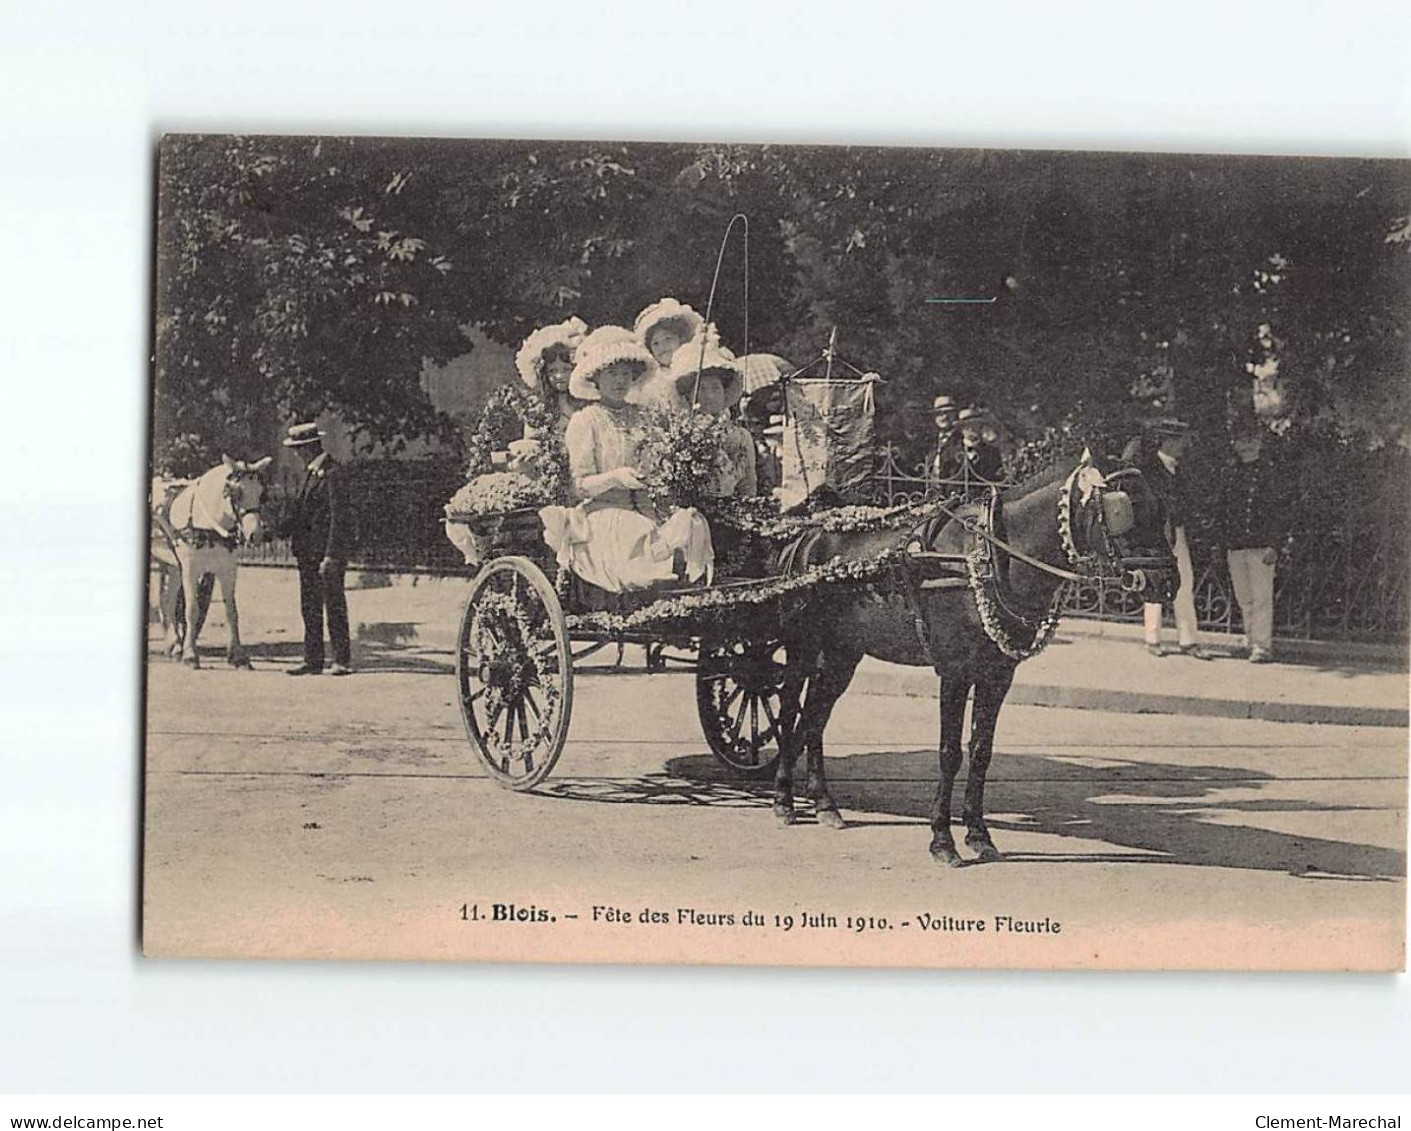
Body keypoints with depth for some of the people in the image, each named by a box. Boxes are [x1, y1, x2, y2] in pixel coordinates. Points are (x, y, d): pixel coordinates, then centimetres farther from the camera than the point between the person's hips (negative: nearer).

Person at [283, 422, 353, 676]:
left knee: (335, 607, -3)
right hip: (308, 551, 9)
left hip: (327, 550, -9)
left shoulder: (332, 473, -13)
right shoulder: (310, 472, 16)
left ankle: (342, 660, 1)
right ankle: (313, 660, 13)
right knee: (310, 608, 9)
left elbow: (339, 517, -17)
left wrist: (331, 556, -21)